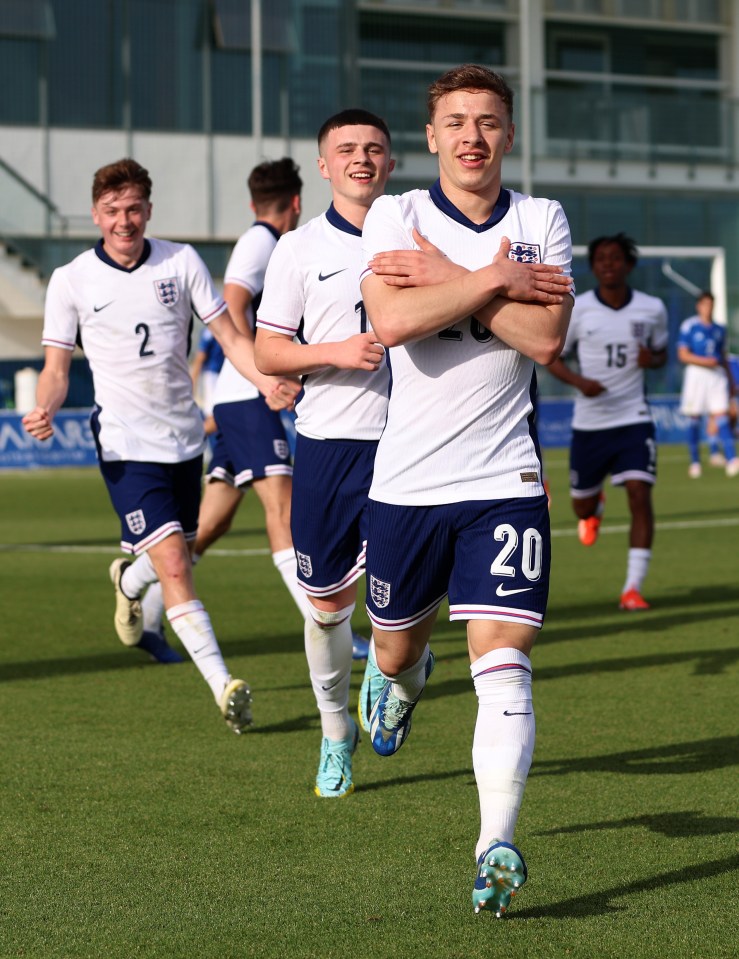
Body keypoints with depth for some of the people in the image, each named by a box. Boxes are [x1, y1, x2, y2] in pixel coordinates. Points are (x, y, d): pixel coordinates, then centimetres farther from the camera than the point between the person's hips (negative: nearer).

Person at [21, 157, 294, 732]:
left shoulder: (181, 262, 0)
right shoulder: (71, 281, -4)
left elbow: (230, 337, 2)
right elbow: (57, 367, 1)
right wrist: (46, 410, -21)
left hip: (184, 436, 4)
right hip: (127, 446, -4)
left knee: (175, 555, 18)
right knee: (175, 566, -16)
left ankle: (129, 581, 54)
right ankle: (224, 689, -18)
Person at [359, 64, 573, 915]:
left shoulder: (543, 222, 3)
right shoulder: (395, 216, -1)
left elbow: (546, 338, -13)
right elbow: (392, 320, -19)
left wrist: (447, 277, -15)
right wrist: (496, 280, -17)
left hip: (504, 479, -1)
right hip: (407, 480, 1)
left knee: (502, 657, -14)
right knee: (394, 649, 17)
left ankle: (497, 846, -18)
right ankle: (406, 681, 55)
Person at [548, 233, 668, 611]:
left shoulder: (652, 309, -1)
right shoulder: (577, 309, -6)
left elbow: (662, 353, 14)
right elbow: (552, 357, 2)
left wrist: (652, 360, -11)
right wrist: (578, 381, -17)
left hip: (634, 419, 0)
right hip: (589, 422, 0)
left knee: (640, 496, -17)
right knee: (582, 507, 12)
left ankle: (633, 588, -13)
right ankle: (595, 508, 54)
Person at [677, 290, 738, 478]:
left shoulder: (719, 329, 14)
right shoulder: (689, 326, -1)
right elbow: (683, 354, -5)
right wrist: (704, 361, -18)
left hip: (717, 374, 3)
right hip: (696, 373, -3)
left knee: (722, 416, -9)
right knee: (694, 419, 2)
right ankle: (695, 462, 13)